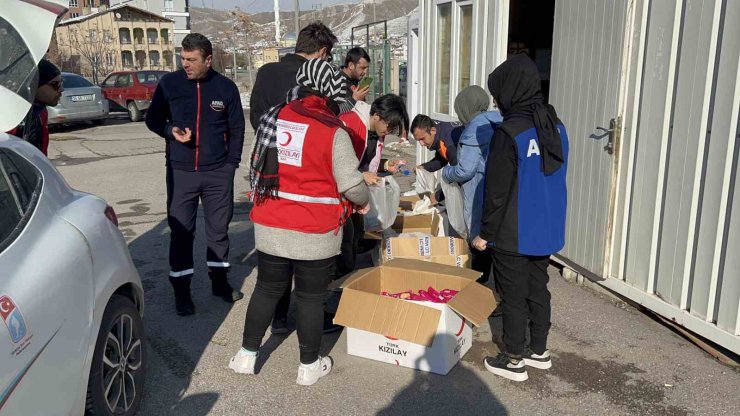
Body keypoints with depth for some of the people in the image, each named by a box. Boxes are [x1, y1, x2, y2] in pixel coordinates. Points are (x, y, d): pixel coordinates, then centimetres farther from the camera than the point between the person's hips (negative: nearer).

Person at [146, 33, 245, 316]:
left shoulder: (226, 87, 0)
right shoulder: (169, 83, -2)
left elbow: (236, 128, 7)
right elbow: (153, 118, 9)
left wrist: (231, 162, 2)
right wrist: (171, 131, -11)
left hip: (218, 172, 1)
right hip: (180, 172, -1)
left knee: (219, 229, 11)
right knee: (181, 231, 3)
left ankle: (219, 281, 27)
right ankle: (181, 291, 15)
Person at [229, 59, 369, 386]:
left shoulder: (274, 117, 1)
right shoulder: (333, 133, -15)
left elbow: (257, 166, 11)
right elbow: (351, 185, -13)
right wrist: (363, 201, 9)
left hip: (270, 227, 5)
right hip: (315, 233, -4)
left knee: (267, 289, 20)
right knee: (311, 297, 11)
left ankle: (247, 355, 32)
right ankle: (309, 366, 26)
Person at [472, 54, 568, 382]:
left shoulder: (509, 133, -19)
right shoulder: (556, 127, 4)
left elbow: (497, 191, -18)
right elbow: (556, 179, 12)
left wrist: (485, 232, -8)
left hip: (513, 234, -7)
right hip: (547, 230, 7)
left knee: (513, 296, 5)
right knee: (538, 289, 18)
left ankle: (514, 360, 17)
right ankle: (539, 351, 31)